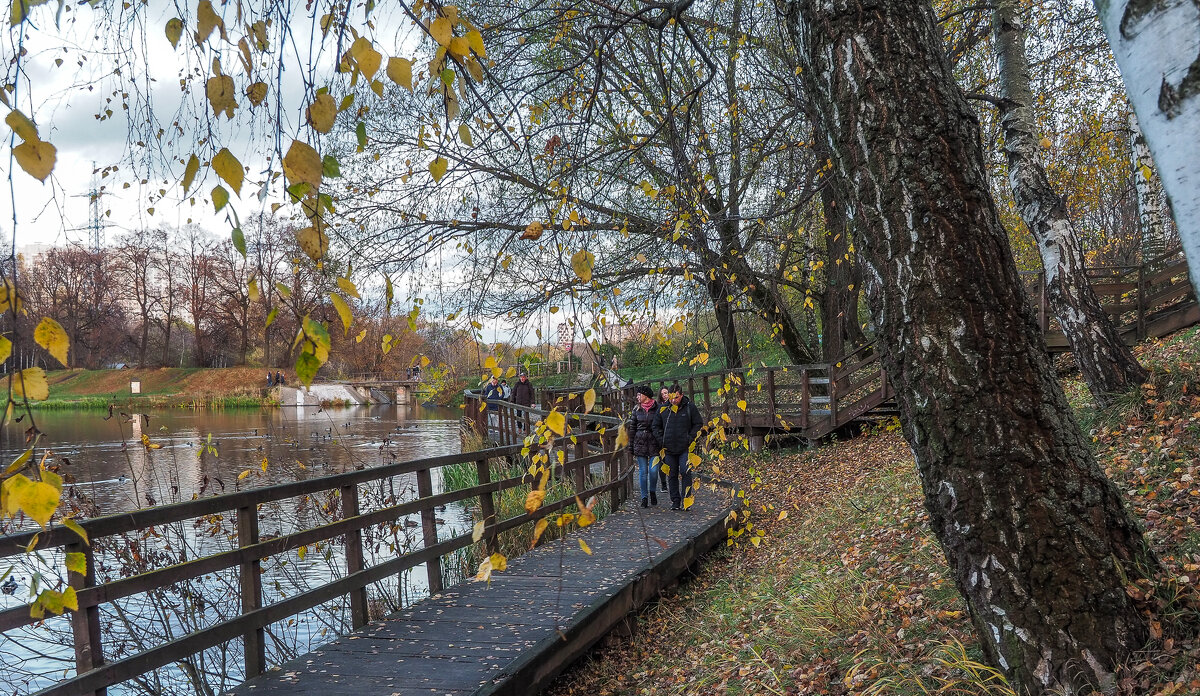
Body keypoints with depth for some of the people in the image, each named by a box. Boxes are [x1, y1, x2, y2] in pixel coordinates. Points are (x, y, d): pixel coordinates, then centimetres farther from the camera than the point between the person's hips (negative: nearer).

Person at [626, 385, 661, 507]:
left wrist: (662, 444, -3)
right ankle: (644, 497, 9)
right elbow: (632, 428, 12)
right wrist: (631, 447, 8)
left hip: (654, 442, -2)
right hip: (640, 443, 2)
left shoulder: (657, 409, 0)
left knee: (653, 470, -8)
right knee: (643, 471, 2)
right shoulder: (637, 409, 9)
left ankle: (652, 492, 18)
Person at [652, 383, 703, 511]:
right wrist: (662, 440, 1)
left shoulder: (690, 407, -3)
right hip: (669, 448, 3)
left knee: (685, 473, -10)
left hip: (685, 448, -3)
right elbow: (656, 426, 13)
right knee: (672, 475, 7)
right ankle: (675, 501, 14)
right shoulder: (663, 408, 3)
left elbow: (698, 424, 3)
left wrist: (690, 438, -6)